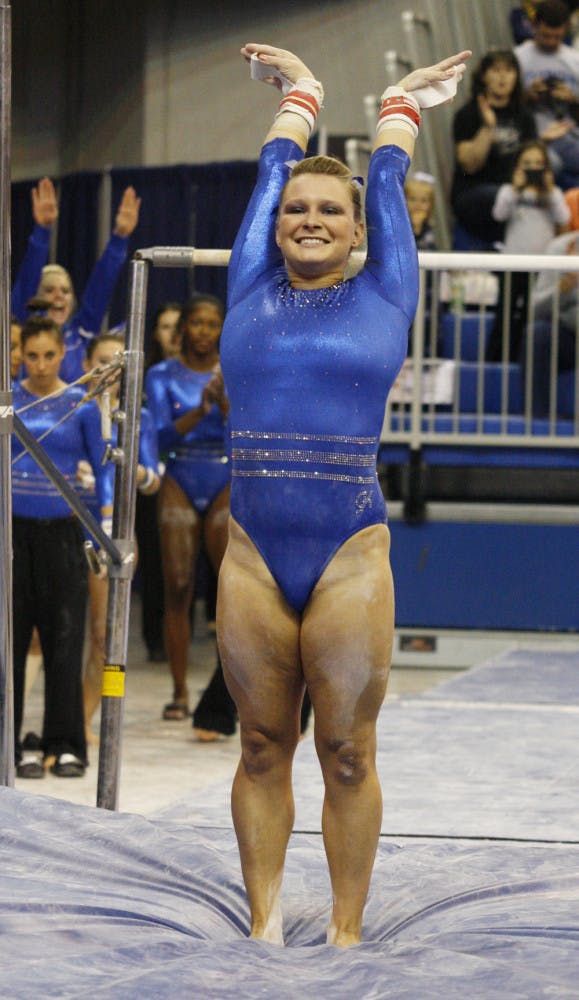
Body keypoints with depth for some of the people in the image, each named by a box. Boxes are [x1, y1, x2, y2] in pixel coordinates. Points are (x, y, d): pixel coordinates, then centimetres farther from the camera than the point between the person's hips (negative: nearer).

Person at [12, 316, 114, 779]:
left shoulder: (82, 404, 3)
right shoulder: (9, 398, 4)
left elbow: (104, 467, 5)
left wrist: (107, 522, -6)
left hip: (61, 530, 0)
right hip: (13, 528, 0)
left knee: (64, 636, 0)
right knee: (12, 636, 1)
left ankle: (65, 745, 8)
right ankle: (12, 744, 6)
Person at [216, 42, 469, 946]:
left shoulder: (385, 297, 6)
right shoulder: (249, 293, 10)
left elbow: (388, 180, 18)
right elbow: (272, 171, 21)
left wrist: (401, 104, 33)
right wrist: (299, 97, 35)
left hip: (350, 558, -2)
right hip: (252, 559, 2)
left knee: (347, 754, 3)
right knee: (263, 749, 8)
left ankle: (346, 933, 11)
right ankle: (264, 924, 16)